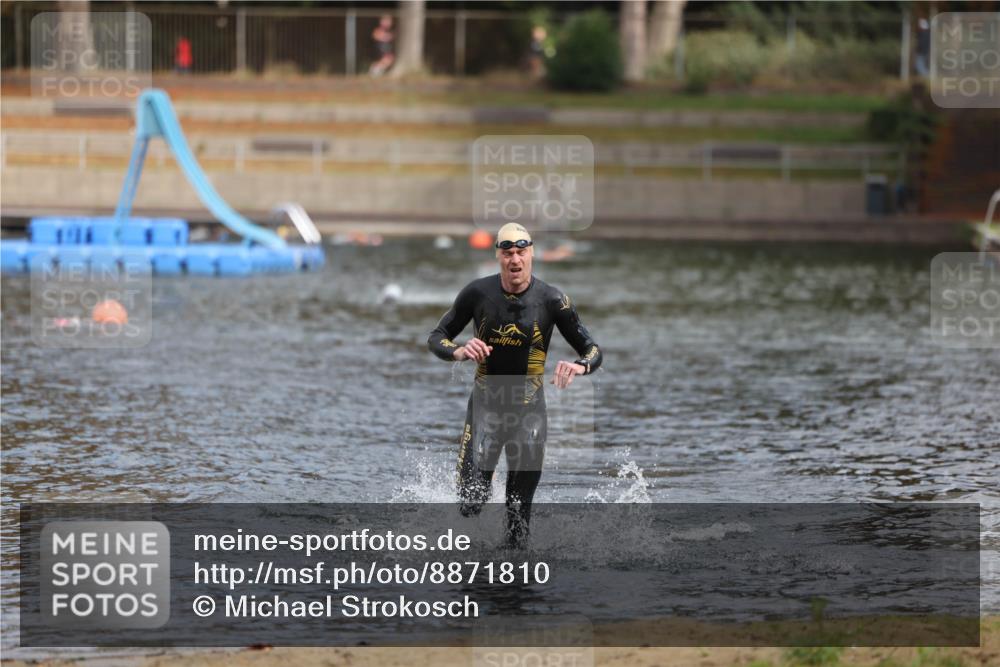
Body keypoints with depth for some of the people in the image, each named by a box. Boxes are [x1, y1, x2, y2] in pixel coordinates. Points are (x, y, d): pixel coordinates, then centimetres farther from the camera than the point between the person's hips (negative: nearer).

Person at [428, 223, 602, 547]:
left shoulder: (552, 300, -7)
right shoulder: (478, 293, -5)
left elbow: (592, 350, -2)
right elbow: (436, 337, 4)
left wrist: (579, 366, -27)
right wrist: (459, 352, -19)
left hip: (529, 409, 0)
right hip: (485, 406, 0)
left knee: (520, 507, -5)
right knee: (470, 503, -9)